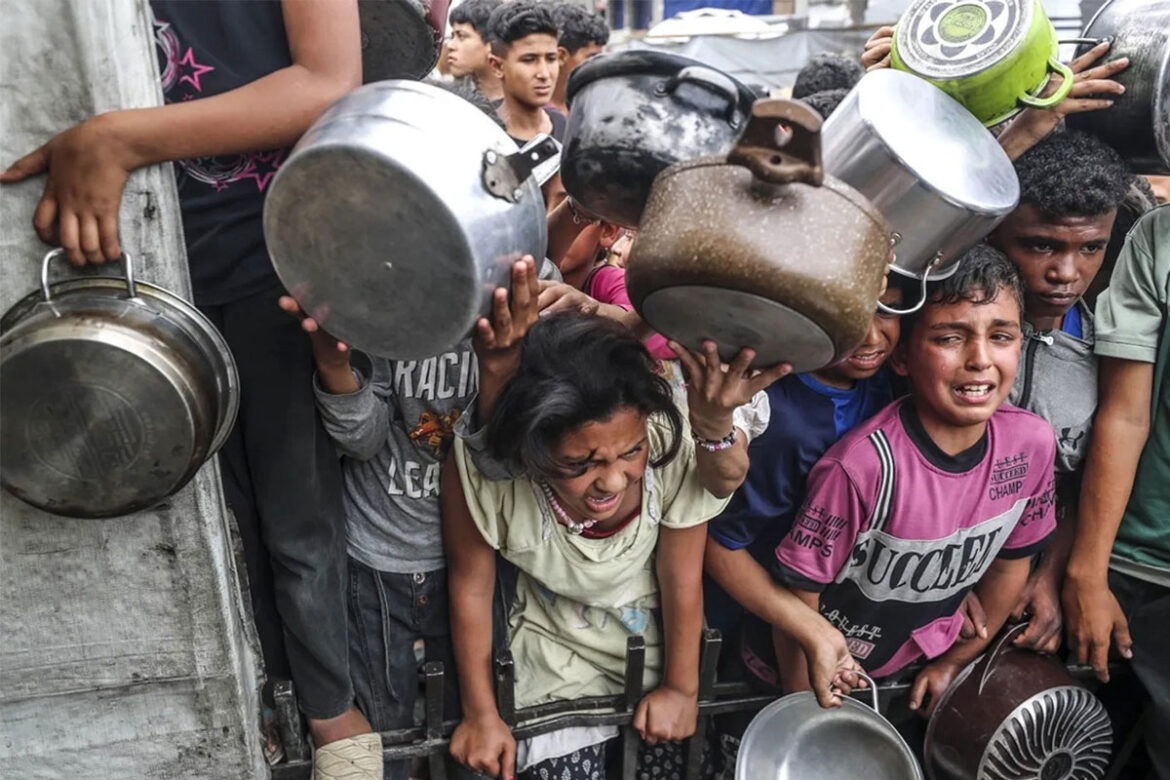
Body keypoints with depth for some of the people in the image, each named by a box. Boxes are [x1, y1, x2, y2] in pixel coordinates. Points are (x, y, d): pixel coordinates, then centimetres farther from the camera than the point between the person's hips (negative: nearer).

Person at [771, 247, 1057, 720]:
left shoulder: (1032, 444, -16)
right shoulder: (861, 466, -34)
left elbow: (1013, 559, 1)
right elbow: (797, 593, -23)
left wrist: (957, 661, 7)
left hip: (930, 662, 5)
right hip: (835, 671, -4)